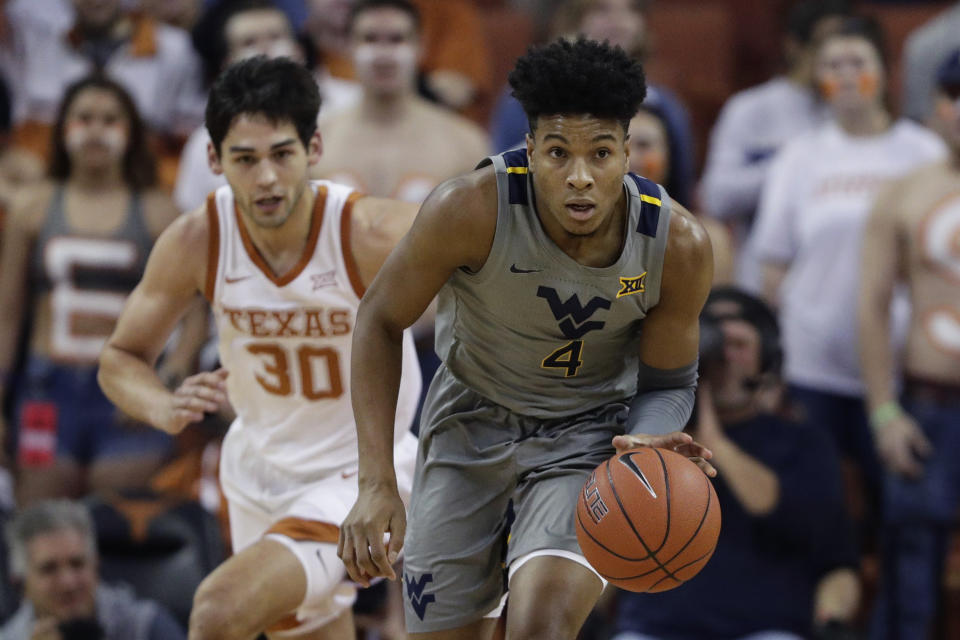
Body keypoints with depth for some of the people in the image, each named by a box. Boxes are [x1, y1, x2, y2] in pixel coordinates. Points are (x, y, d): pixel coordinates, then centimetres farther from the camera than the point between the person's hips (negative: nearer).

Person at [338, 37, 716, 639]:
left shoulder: (678, 244, -23)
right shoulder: (471, 210, -28)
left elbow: (667, 382, -6)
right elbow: (381, 320, -13)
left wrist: (650, 446, -30)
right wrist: (377, 484, -19)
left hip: (590, 431, -1)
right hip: (471, 420, 1)